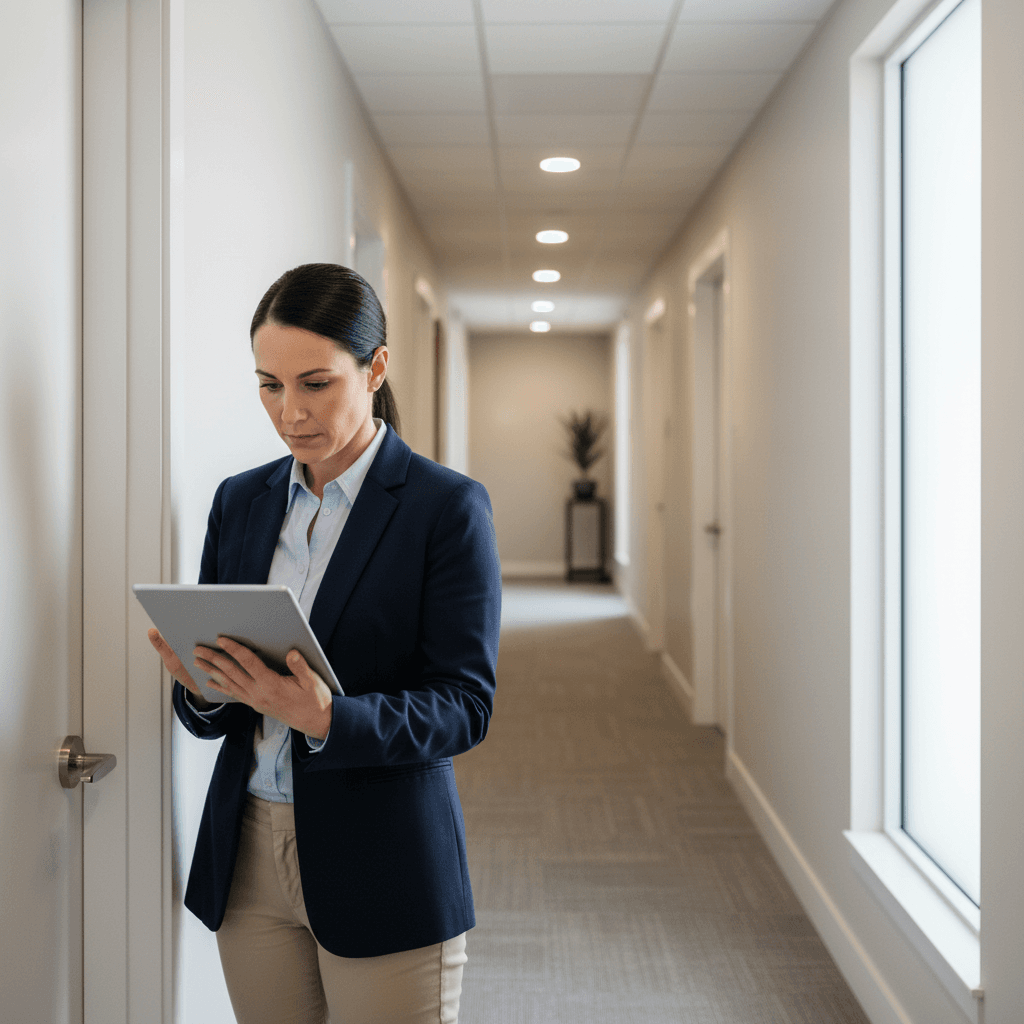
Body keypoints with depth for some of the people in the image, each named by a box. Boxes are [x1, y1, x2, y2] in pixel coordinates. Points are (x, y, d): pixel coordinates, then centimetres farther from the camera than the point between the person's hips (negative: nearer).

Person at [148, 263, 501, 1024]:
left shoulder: (448, 506, -8)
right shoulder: (240, 501, 7)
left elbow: (465, 704, -12)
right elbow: (207, 719, 9)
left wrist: (327, 718, -27)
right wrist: (200, 682, -14)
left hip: (384, 868, -4)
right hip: (248, 859, 4)